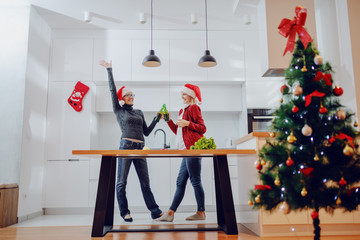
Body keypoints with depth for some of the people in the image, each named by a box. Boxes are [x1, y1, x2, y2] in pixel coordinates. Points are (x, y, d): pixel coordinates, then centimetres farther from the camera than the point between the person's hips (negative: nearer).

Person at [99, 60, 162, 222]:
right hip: (126, 146, -4)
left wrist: (156, 119, 13)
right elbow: (112, 90, 1)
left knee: (145, 181, 4)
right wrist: (109, 70, 1)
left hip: (140, 148, 4)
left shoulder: (139, 112, 21)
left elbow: (146, 131, 21)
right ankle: (124, 212, 10)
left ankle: (155, 211, 6)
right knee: (122, 181, -1)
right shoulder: (119, 110, 8)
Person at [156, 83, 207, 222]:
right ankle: (170, 213, 10)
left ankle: (201, 213, 5)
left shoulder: (194, 108, -1)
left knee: (195, 181, -4)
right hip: (186, 151, 9)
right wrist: (168, 120, 19)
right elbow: (178, 131, 23)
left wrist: (187, 123, -17)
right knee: (180, 182, 7)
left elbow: (203, 128, -8)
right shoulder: (183, 111, 24)